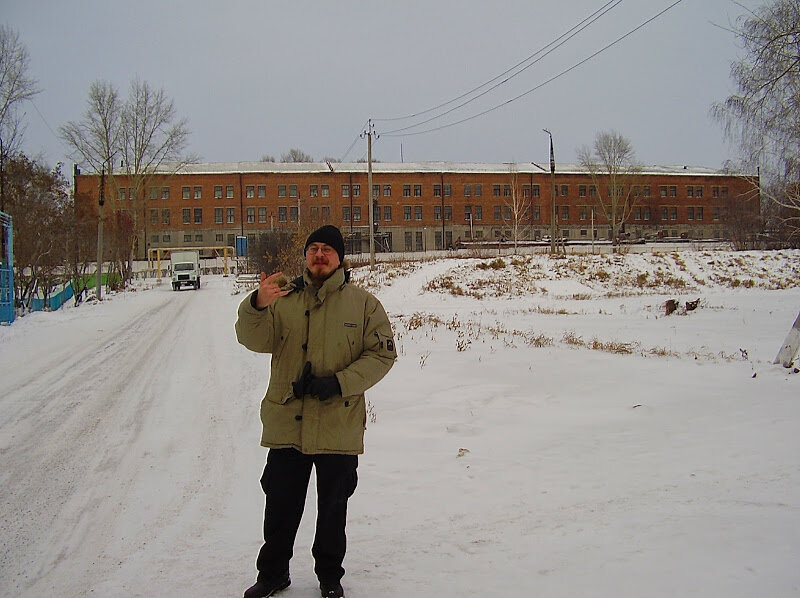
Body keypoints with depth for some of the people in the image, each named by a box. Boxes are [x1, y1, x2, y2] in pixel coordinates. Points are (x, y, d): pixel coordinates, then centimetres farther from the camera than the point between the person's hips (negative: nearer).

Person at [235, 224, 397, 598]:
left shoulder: (363, 303, 1)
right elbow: (256, 340, -8)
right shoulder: (283, 299, 3)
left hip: (339, 426, -1)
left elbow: (382, 354, -2)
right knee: (281, 504, 12)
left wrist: (341, 382, -16)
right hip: (286, 423, 1)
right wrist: (257, 305, -29)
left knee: (333, 506, 14)